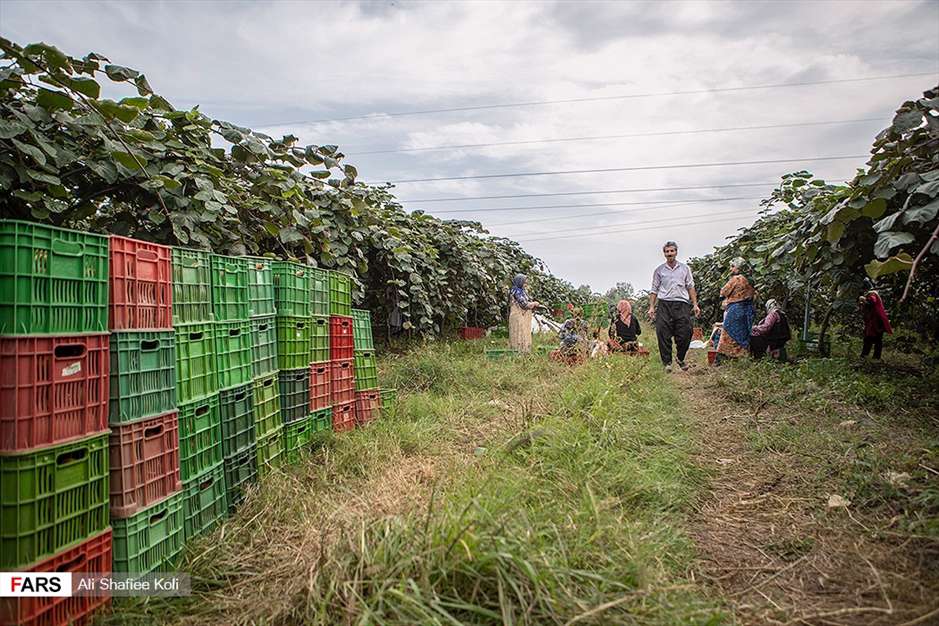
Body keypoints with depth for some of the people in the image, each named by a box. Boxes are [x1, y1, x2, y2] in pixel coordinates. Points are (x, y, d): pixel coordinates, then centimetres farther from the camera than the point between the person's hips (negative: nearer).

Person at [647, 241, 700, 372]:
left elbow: (690, 287, 12)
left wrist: (695, 304, 4)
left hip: (682, 304, 1)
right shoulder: (659, 270, 10)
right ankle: (667, 362, 7)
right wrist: (651, 307, 3)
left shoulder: (685, 268, 12)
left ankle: (680, 359, 19)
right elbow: (654, 290, 11)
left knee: (685, 334, -2)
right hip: (664, 304, 0)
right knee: (663, 335, -4)